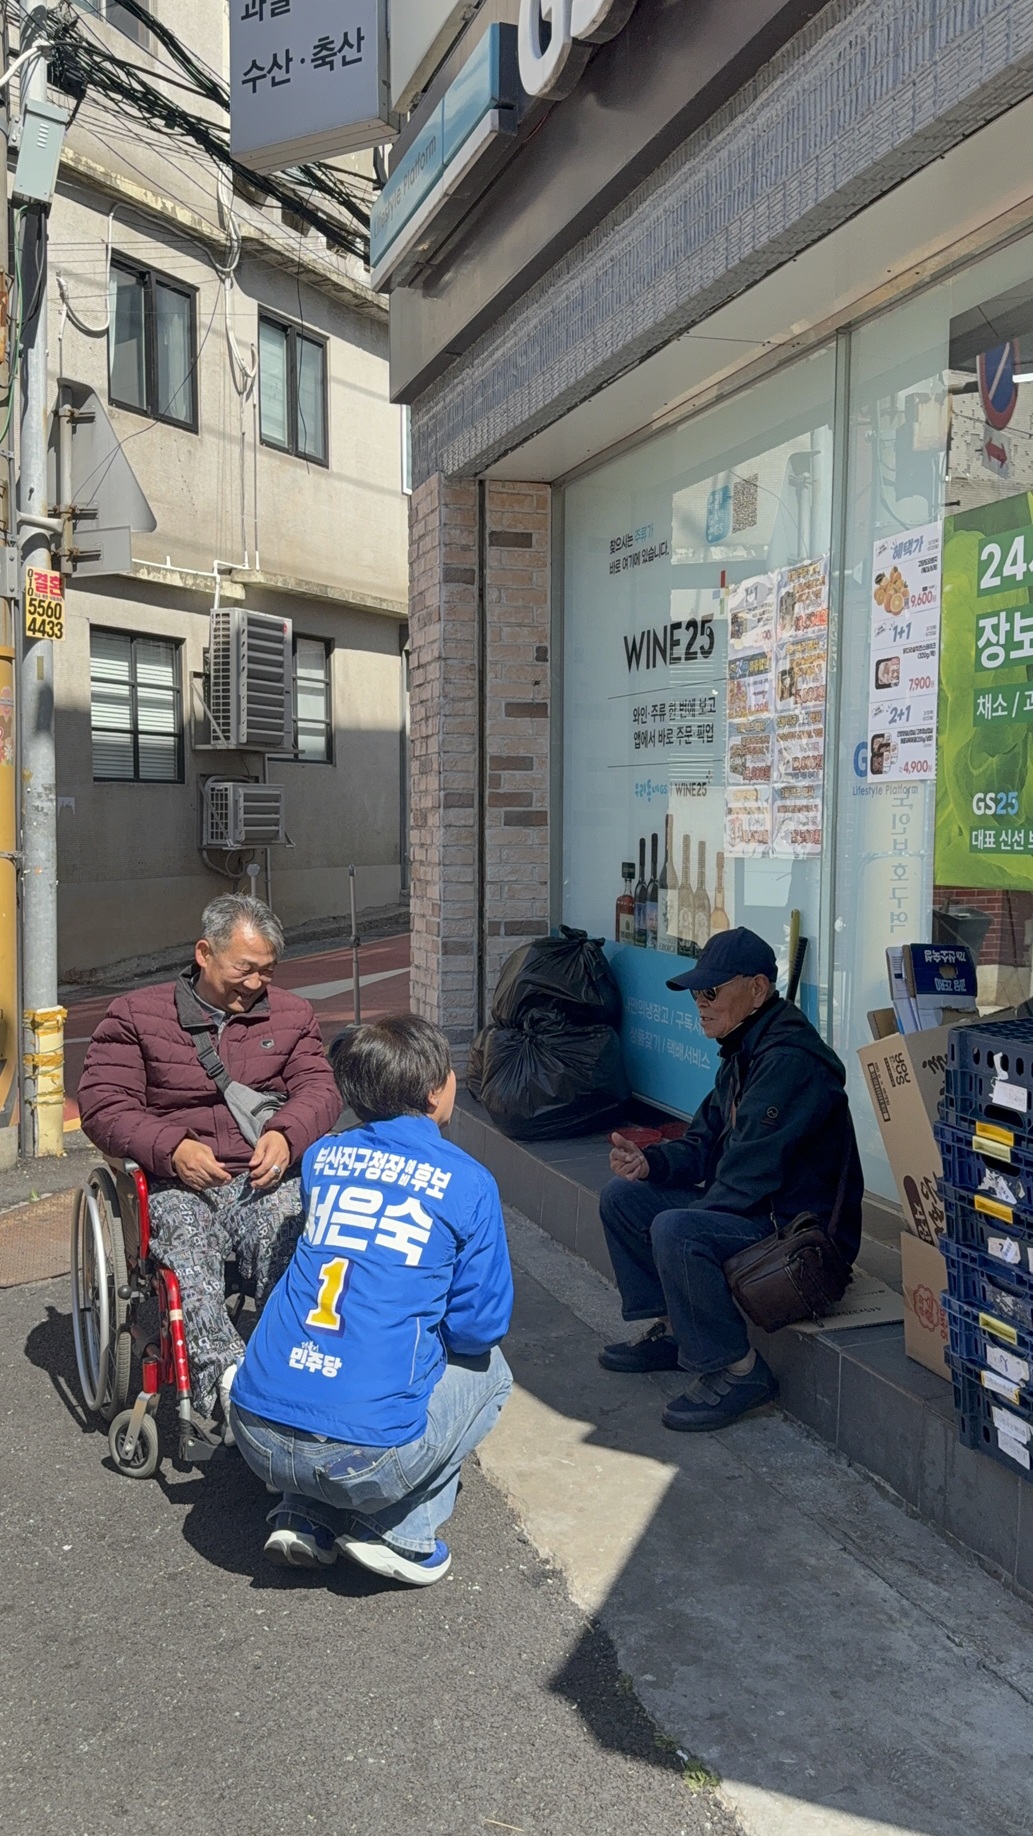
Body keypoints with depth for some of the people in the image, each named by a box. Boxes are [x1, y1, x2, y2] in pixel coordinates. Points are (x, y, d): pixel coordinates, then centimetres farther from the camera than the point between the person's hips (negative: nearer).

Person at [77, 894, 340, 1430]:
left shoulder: (291, 1014, 19)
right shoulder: (136, 1015, 10)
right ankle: (226, 1371, -47)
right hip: (176, 1182, -1)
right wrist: (172, 1148, -15)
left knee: (293, 1238, -32)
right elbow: (102, 1104, 2)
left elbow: (318, 1088, 9)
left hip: (266, 1177, 2)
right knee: (185, 1245, -35)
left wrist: (285, 1134, -14)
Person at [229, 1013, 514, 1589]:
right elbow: (482, 1324, 0)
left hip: (258, 1437, 4)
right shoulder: (467, 1182, -3)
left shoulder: (322, 1158, 9)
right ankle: (401, 1534, 9)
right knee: (488, 1370, 23)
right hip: (366, 1456, -4)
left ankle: (305, 1518, 18)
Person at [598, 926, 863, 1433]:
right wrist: (650, 1163, -7)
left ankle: (734, 1371, -15)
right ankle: (671, 1331, 16)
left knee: (676, 1232, -33)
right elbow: (703, 1147, 13)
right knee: (620, 1197, 7)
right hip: (752, 1209, 11)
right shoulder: (744, 1054, 11)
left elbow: (750, 1174, -26)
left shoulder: (790, 1060, -22)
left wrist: (682, 1222, -15)